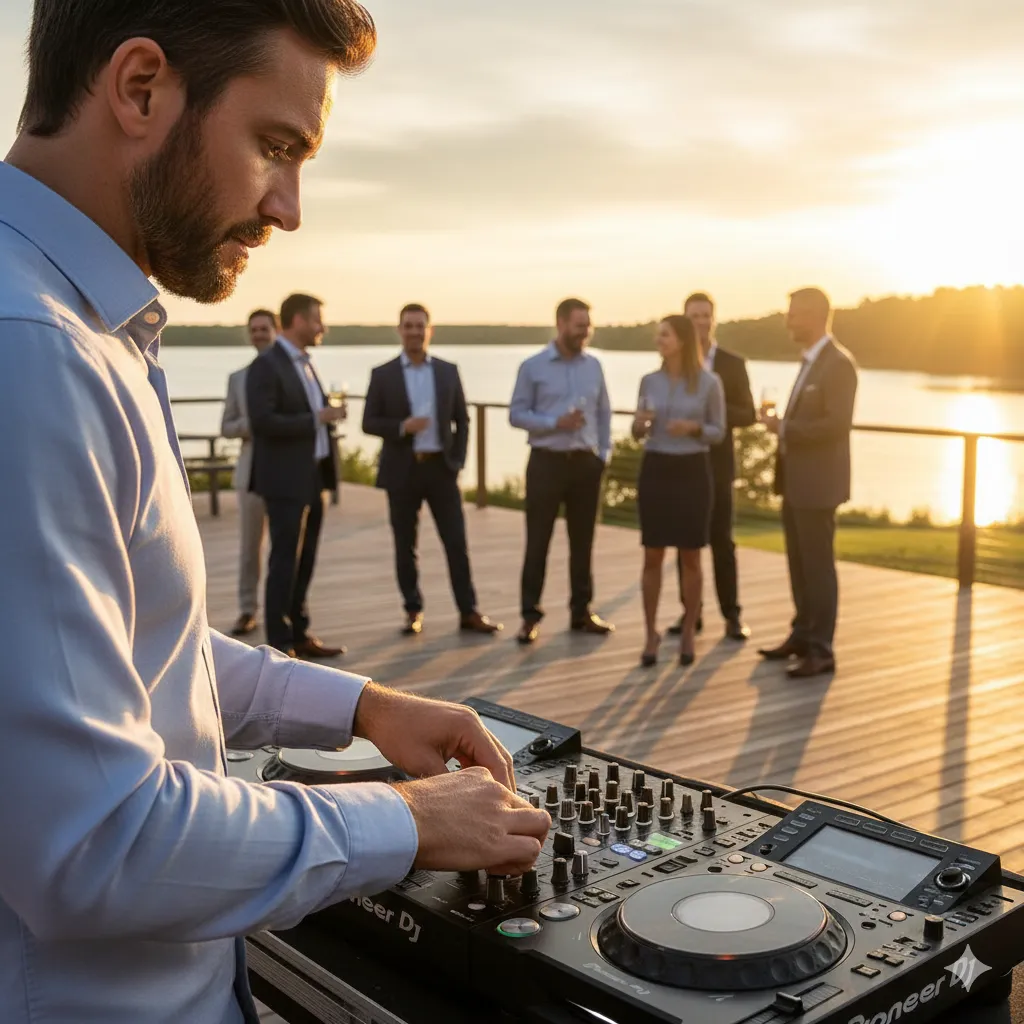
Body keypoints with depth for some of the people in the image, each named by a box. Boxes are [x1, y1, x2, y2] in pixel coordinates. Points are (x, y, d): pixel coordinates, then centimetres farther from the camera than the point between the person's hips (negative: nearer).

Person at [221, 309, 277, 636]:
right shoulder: (237, 378, 11)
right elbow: (226, 428, 9)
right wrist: (251, 423, -11)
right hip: (251, 469, 2)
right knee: (250, 544, 5)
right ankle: (248, 611, 13)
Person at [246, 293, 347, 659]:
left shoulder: (304, 363, 16)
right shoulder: (265, 365, -12)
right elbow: (262, 422, -21)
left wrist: (329, 415, 5)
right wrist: (317, 418, -19)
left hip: (312, 477, 8)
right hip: (286, 480, -8)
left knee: (305, 562, 12)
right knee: (285, 562, -4)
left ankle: (298, 635, 20)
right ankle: (278, 644, 4)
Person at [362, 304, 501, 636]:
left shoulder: (448, 371, 7)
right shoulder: (383, 375, 2)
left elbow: (462, 420, 11)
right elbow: (369, 423, 0)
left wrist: (457, 461, 2)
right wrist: (402, 426, -17)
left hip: (441, 468, 1)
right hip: (402, 471, -1)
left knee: (457, 543, 0)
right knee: (405, 546, 5)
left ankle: (469, 612, 6)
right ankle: (413, 612, 16)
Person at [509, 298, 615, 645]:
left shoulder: (593, 365, 8)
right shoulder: (533, 367, -2)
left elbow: (603, 412, 13)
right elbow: (517, 414, -4)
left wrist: (604, 453, 4)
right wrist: (555, 423, -17)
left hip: (586, 463, 4)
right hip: (547, 462, -4)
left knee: (582, 540, 9)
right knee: (537, 541, -2)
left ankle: (581, 612, 19)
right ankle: (530, 615, 5)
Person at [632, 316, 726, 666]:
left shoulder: (709, 382, -5)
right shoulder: (649, 381, 4)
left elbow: (718, 432, 2)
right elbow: (638, 434, 11)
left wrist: (693, 427, -17)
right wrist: (639, 423, -12)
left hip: (692, 472, -2)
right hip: (655, 470, 2)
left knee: (691, 558, 4)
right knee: (653, 557, 4)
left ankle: (688, 635, 17)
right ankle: (651, 634, 14)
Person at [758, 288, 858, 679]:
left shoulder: (839, 362, -14)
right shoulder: (811, 361, 15)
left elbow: (837, 423, -23)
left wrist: (785, 429, -18)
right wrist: (781, 424, 5)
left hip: (818, 482, -9)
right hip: (796, 480, 9)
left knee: (818, 565, -3)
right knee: (799, 563, 15)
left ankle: (820, 650, 4)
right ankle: (803, 635, 27)